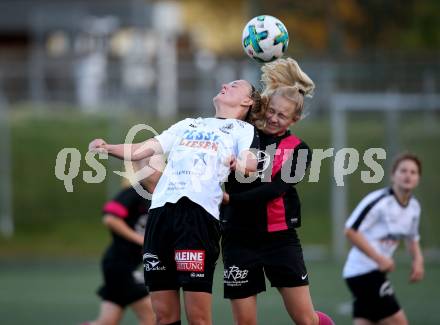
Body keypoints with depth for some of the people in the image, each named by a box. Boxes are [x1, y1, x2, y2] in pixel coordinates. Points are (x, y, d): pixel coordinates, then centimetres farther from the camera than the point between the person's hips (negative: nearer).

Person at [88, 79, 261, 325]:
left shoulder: (243, 130, 15)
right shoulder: (188, 125, 31)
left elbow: (252, 162, -5)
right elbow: (145, 149, 24)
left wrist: (241, 163, -29)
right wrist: (108, 148, 5)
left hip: (199, 213, -5)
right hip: (161, 210, 5)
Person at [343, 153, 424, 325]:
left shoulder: (414, 207, 9)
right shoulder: (378, 201, -18)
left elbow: (412, 238, 26)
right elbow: (350, 231, -19)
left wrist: (418, 260, 5)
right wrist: (379, 258, -22)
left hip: (376, 271, 9)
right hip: (363, 270, -9)